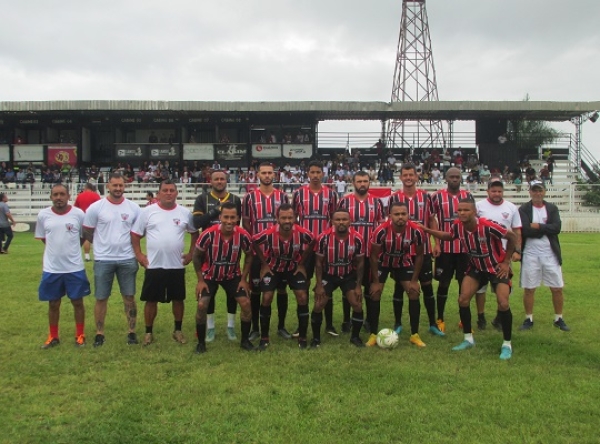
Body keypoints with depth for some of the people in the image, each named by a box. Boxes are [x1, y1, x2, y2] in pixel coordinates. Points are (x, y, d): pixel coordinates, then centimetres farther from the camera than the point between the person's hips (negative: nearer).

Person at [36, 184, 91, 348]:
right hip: (51, 268, 2)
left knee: (77, 302, 9)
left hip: (75, 268, -1)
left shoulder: (78, 214, -7)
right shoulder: (43, 215, -2)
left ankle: (80, 335, 24)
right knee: (53, 304, 13)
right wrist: (57, 249, 8)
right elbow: (42, 238, 11)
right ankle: (53, 337, 28)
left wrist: (71, 249, 7)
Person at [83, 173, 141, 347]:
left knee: (129, 296, 8)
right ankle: (99, 333, 20)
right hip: (103, 260, -1)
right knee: (101, 298, 7)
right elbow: (87, 232, 2)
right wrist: (103, 244, 6)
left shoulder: (133, 207, 0)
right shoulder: (96, 207, -6)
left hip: (127, 259, 1)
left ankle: (132, 331, 20)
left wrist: (127, 242, 2)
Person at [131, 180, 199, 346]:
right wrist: (138, 254, -3)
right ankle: (149, 332, 21)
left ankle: (178, 330, 26)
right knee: (151, 300, 6)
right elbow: (135, 234, 4)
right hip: (153, 265, -1)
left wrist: (191, 253, 8)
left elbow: (195, 233, 15)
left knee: (178, 299, 10)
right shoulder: (147, 211, -2)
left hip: (177, 265, 2)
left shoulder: (185, 213, 3)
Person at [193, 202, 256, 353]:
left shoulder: (243, 235, -23)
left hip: (233, 275, 2)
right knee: (202, 305, -14)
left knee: (246, 303, -9)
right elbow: (196, 256, -11)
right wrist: (200, 280, -10)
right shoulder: (208, 234, -28)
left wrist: (244, 279, -6)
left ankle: (245, 340, 10)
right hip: (209, 275, -1)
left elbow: (249, 256, -2)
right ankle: (201, 342, 6)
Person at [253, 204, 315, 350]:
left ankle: (302, 337, 4)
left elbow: (312, 242, -5)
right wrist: (264, 264, -7)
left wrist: (302, 263, -4)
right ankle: (264, 338, 4)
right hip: (273, 268, -1)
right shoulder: (268, 234, -32)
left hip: (294, 268, 1)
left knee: (302, 298, -10)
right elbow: (254, 242, -11)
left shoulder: (302, 233, -29)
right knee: (266, 298, -11)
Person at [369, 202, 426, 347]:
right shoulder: (381, 231, -33)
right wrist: (376, 281, -15)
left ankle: (415, 335, 6)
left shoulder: (416, 231, -28)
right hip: (383, 262, -1)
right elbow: (373, 256, -18)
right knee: (374, 294, -8)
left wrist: (414, 280, -10)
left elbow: (419, 255, -10)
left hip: (404, 262, 2)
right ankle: (373, 335, 4)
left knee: (414, 293, -6)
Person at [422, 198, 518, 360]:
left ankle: (507, 344, 3)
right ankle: (468, 339, 13)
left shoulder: (488, 226, -32)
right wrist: (427, 230, -5)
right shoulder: (458, 226, -17)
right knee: (463, 299, -3)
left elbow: (512, 237, -19)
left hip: (497, 267, -5)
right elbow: (448, 236, 8)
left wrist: (506, 262, -15)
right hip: (476, 267, 5)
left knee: (503, 304, -15)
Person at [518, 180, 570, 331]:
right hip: (530, 254, -2)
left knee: (557, 288, 6)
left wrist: (537, 226, -15)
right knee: (529, 289, 5)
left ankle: (559, 319, 22)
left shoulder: (552, 208, 6)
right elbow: (525, 230, -16)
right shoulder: (523, 209, -2)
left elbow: (557, 228, -10)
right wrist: (546, 230, -10)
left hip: (550, 254, 2)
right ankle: (529, 319, 18)